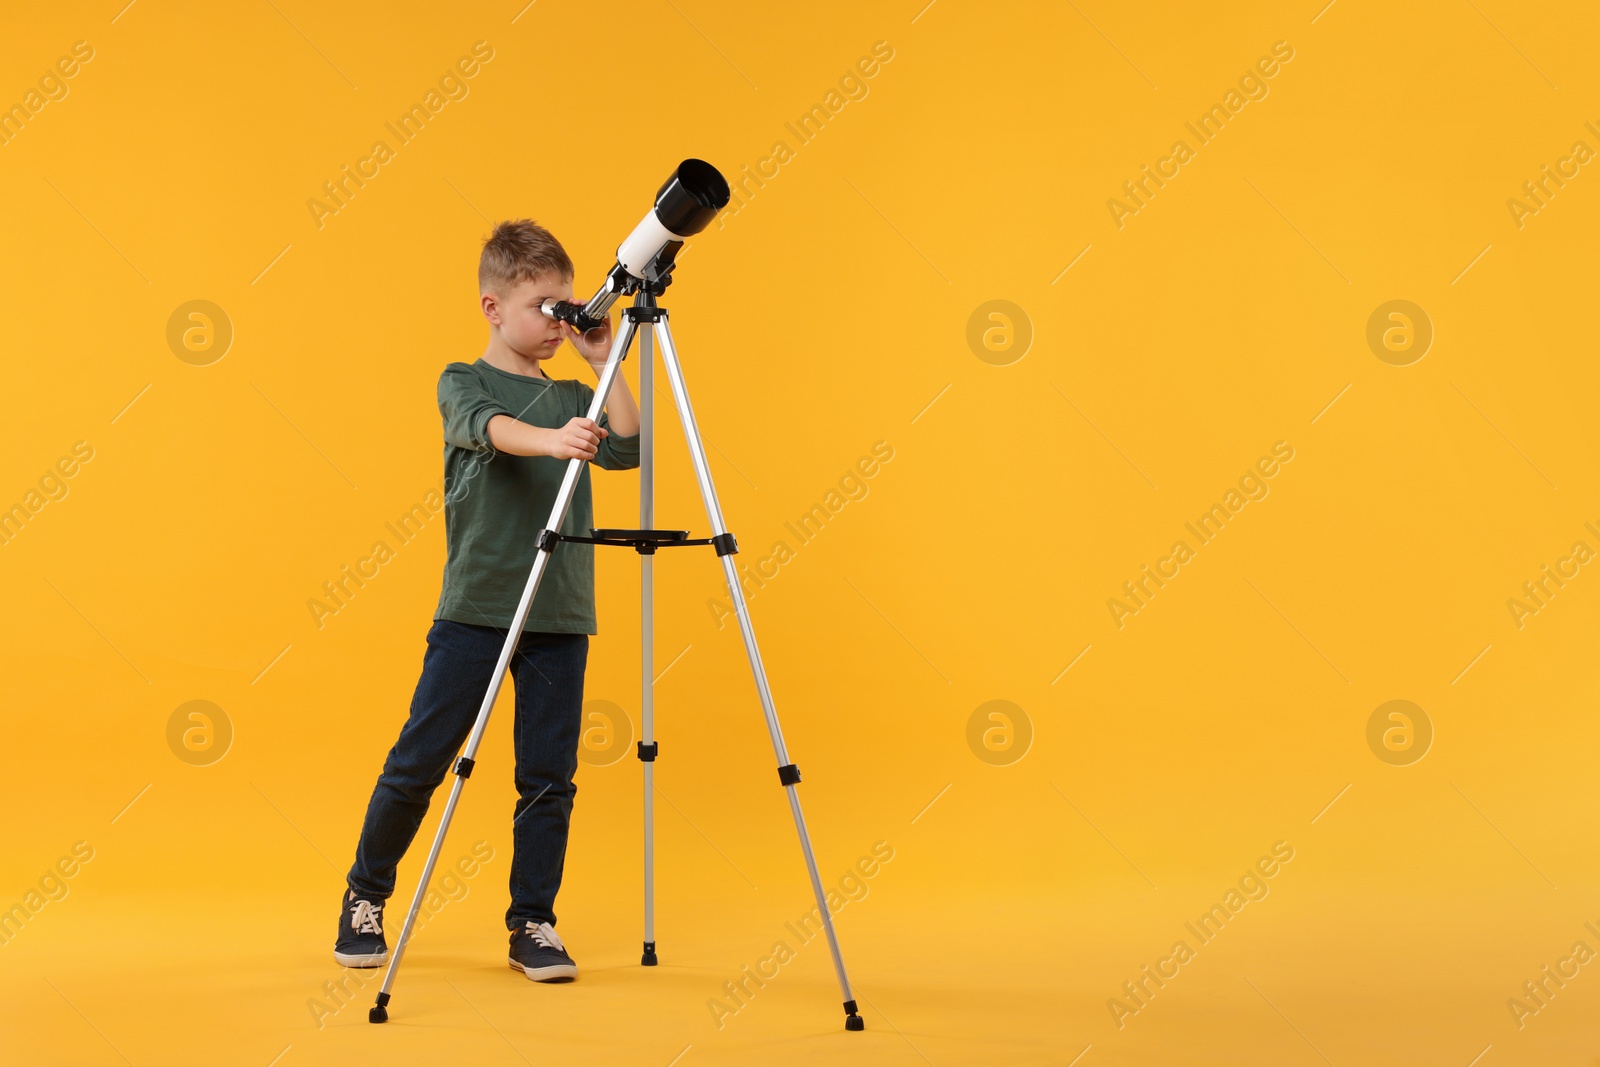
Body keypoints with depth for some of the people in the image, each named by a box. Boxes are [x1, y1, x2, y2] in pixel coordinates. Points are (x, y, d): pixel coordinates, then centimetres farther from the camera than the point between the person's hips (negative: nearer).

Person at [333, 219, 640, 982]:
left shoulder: (571, 399, 15)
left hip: (560, 617, 4)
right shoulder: (462, 383, 2)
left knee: (549, 776, 4)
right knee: (418, 760, 2)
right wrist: (552, 440, -40)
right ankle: (364, 898, 23)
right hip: (473, 607, -3)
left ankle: (533, 925, 17)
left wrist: (604, 365, -4)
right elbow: (488, 428, -21)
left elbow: (624, 451, -2)